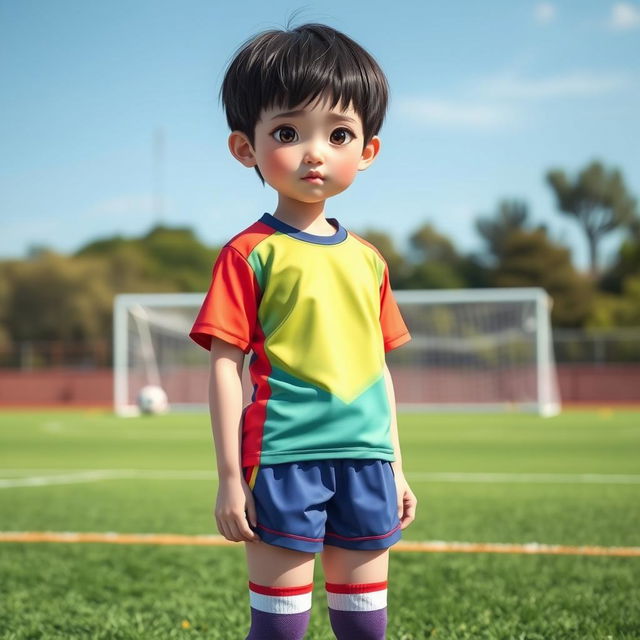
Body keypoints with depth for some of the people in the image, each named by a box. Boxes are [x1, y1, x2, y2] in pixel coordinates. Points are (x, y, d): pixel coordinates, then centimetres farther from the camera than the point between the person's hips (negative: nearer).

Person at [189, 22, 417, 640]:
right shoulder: (251, 253, -5)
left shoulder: (367, 259, 12)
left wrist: (395, 468, 18)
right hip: (283, 460, -5)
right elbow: (225, 366, -7)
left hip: (364, 460, 6)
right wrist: (230, 477, -10)